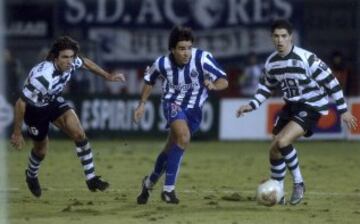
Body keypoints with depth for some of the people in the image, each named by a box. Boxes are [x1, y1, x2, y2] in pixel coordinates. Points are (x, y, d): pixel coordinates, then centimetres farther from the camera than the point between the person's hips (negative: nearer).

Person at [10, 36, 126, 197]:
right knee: (41, 150, 13)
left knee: (79, 133, -14)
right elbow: (21, 103, -32)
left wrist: (108, 76, 11)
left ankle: (91, 178, -8)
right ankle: (31, 176, 47)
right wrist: (17, 133, -24)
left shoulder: (71, 63, -22)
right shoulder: (43, 77, -41)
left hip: (54, 102, 5)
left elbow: (85, 62, 5)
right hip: (35, 109, -5)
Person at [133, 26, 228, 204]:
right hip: (172, 103, -2)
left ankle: (150, 182, 40)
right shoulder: (162, 63, -19)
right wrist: (142, 105, 3)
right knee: (183, 137, -29)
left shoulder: (202, 58, -24)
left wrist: (214, 85, -43)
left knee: (172, 149, 12)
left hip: (193, 108, 2)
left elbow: (224, 81, -22)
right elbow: (149, 79, 4)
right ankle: (168, 189, -22)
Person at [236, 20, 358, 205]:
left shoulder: (306, 59, -22)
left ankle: (298, 183, -5)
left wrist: (343, 110, -13)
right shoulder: (271, 62, -2)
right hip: (291, 106, 7)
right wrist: (252, 105, 4)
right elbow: (266, 87, 17)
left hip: (311, 107, -7)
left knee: (282, 142, -25)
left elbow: (330, 81, -16)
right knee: (274, 149, 6)